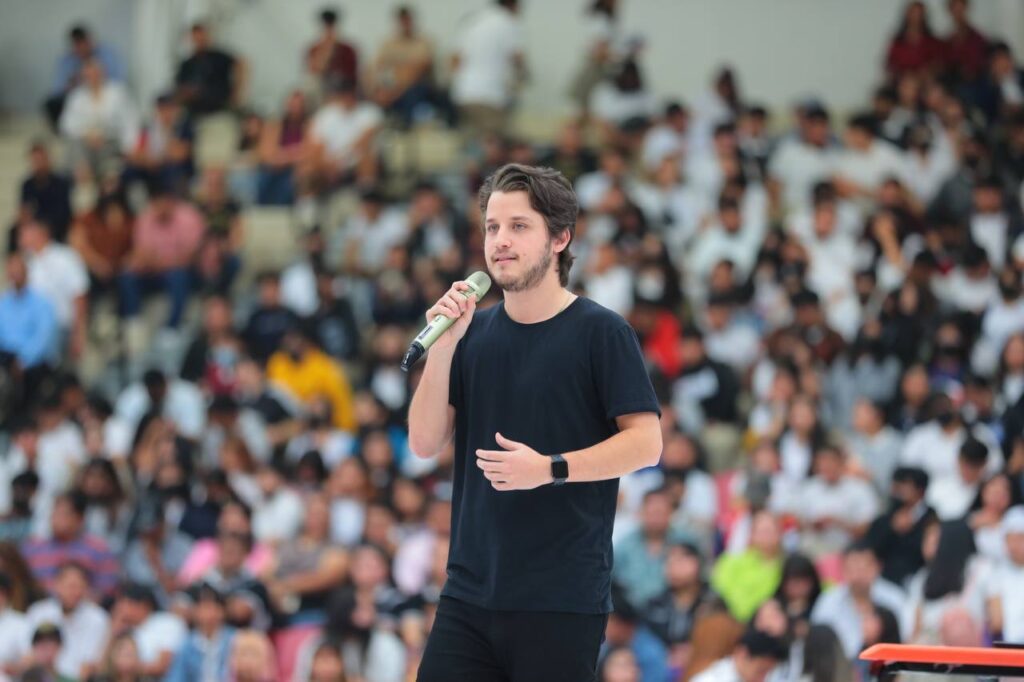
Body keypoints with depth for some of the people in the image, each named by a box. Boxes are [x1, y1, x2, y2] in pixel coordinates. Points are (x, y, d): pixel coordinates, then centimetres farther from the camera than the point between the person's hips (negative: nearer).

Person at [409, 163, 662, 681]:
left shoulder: (601, 332, -4)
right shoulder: (473, 332, 10)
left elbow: (645, 443, -8)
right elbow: (425, 443, 5)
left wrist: (551, 469, -19)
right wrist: (442, 346, -7)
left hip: (563, 597, -5)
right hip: (470, 588, 5)